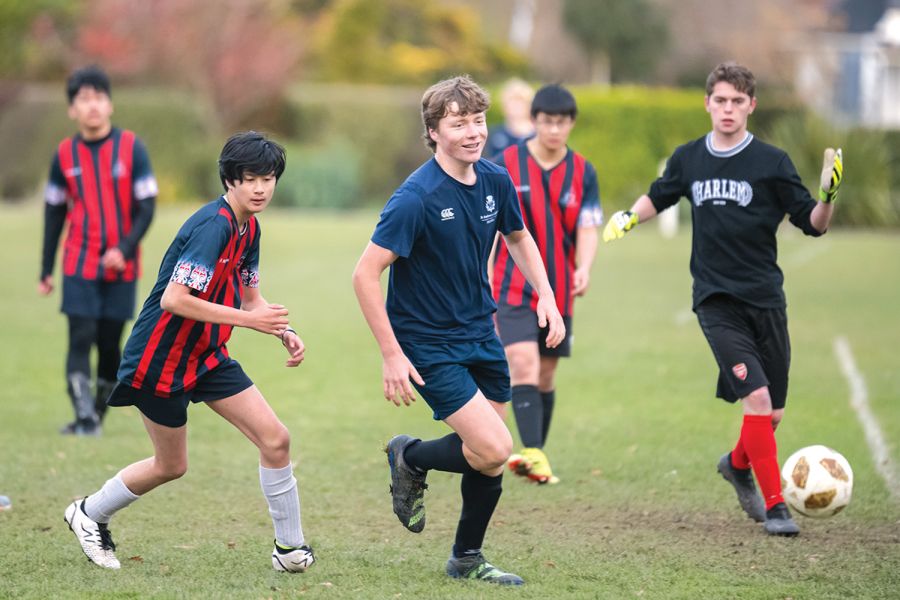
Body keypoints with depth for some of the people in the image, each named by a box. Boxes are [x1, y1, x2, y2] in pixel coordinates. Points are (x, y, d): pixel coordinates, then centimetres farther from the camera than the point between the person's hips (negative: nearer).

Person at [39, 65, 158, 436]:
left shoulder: (131, 148, -4)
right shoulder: (65, 154, 2)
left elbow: (146, 207, -3)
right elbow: (54, 213, 10)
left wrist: (125, 249, -17)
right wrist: (45, 270, 11)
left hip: (121, 266, 0)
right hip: (79, 266, 0)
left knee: (110, 343, 4)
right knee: (81, 338, -10)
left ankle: (98, 413, 17)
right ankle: (84, 417, -12)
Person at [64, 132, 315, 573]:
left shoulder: (248, 227, 4)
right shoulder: (212, 226, -25)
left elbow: (250, 298, 15)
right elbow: (174, 300, -32)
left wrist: (284, 331, -3)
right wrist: (247, 319, -29)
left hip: (207, 355, 8)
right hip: (159, 358, -8)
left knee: (275, 439, -4)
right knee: (171, 466, 8)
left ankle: (289, 547, 6)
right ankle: (89, 515, 31)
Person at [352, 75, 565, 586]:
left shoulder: (495, 181, -1)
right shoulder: (417, 198, -22)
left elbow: (518, 237, 20)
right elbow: (366, 274, -21)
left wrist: (546, 294, 6)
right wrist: (392, 355, -22)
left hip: (480, 333, 7)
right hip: (428, 344, -7)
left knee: (491, 460, 10)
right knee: (493, 448, -16)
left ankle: (467, 558, 29)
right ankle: (410, 459, 12)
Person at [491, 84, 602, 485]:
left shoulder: (582, 172, 2)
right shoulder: (505, 165, -4)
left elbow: (587, 230, -3)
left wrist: (584, 269, -23)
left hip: (559, 292, 3)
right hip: (514, 288, -3)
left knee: (546, 376, 10)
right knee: (524, 366, -19)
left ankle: (536, 456, 22)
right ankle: (533, 455, -27)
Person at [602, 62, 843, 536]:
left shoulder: (771, 162, -3)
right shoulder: (688, 159, 4)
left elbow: (812, 224, -2)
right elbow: (658, 197, 24)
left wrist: (828, 195, -21)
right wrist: (629, 217, 5)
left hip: (765, 299, 1)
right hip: (716, 300, -1)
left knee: (773, 414, 7)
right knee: (756, 395, -18)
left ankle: (738, 464, 40)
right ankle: (774, 505, -8)